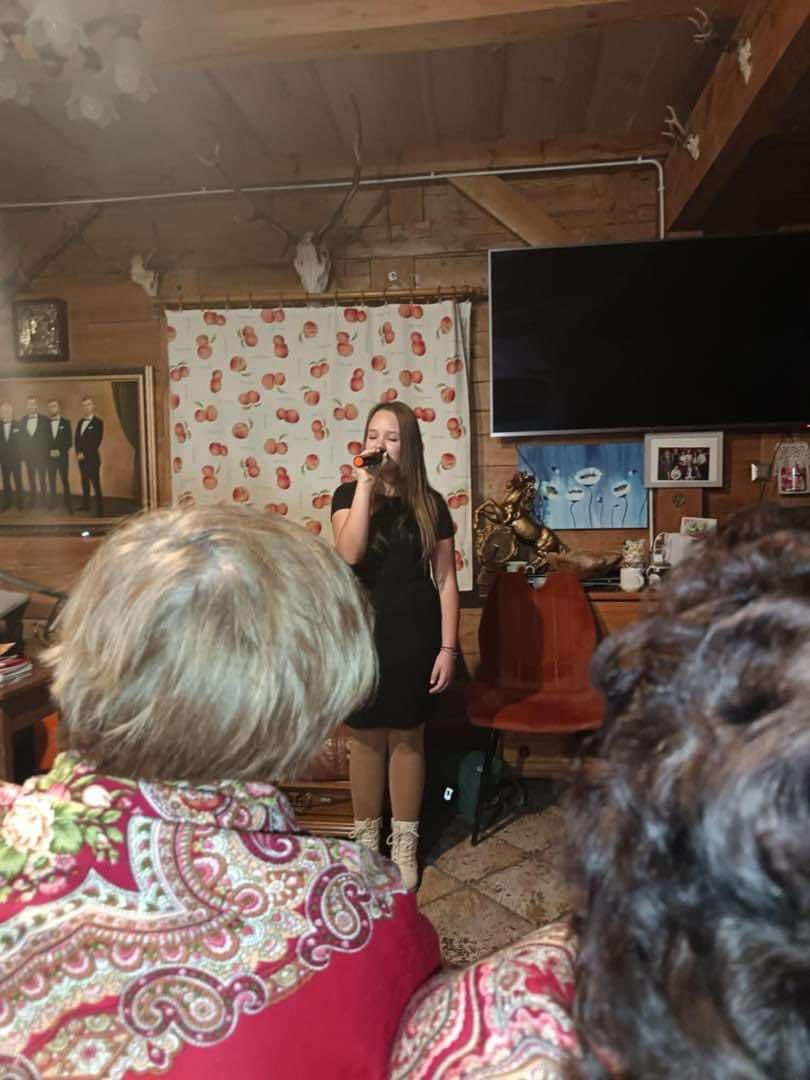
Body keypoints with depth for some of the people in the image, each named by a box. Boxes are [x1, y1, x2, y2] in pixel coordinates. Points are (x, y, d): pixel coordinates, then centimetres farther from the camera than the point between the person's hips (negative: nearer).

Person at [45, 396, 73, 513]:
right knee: (51, 481, 4)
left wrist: (60, 451, -12)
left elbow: (69, 441, -1)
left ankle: (68, 504, 0)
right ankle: (52, 504, 9)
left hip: (62, 456, -2)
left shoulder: (66, 422, 3)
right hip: (50, 457, 2)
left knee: (64, 480, -2)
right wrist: (49, 451, -11)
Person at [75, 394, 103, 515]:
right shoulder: (80, 422, 17)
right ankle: (85, 506, 20)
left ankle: (99, 510, -9)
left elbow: (96, 441, -12)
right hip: (81, 458, 7)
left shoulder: (98, 422, -5)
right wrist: (78, 453, 0)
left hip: (92, 458, -7)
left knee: (96, 484, -9)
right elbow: (77, 439, 16)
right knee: (85, 483, 12)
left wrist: (84, 454, -13)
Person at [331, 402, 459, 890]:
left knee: (407, 738, 10)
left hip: (414, 633, 0)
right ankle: (366, 841, 29)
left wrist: (448, 647, -6)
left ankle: (405, 845, 27)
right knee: (367, 738, 10)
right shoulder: (349, 494, 0)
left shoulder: (430, 503, 0)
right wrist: (365, 483, -19)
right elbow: (349, 553, -19)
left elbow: (446, 579, -1)